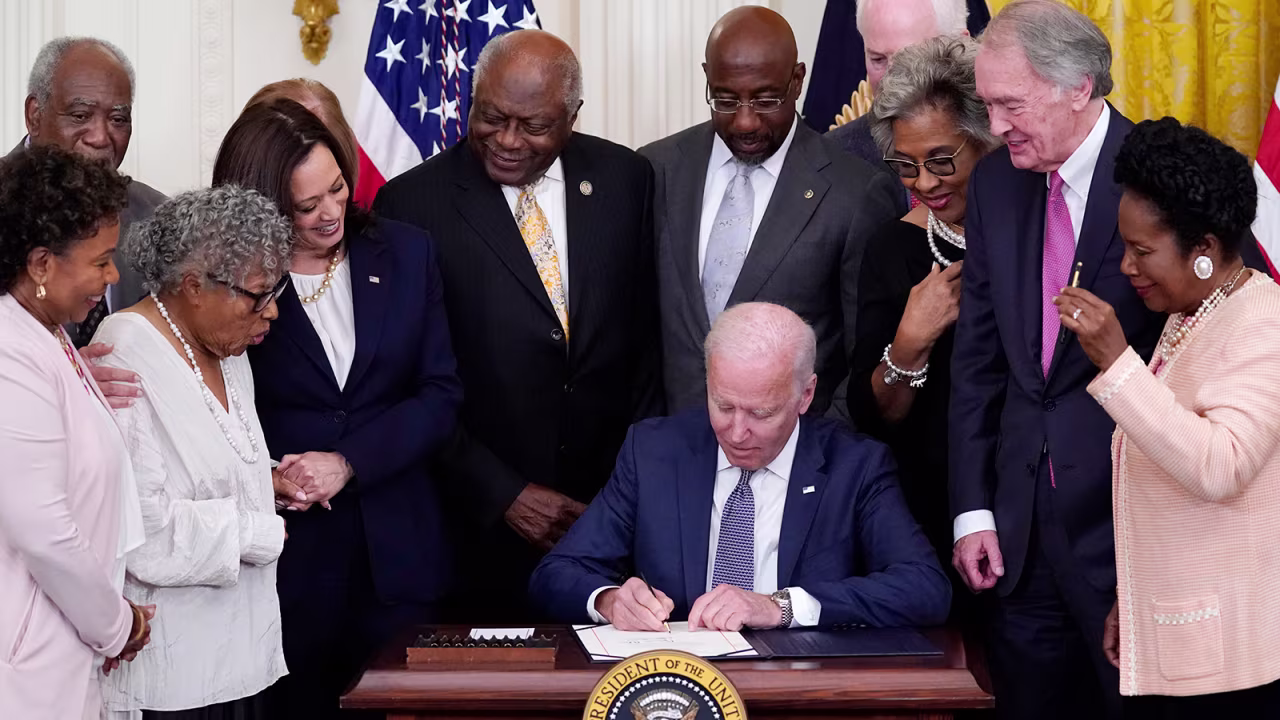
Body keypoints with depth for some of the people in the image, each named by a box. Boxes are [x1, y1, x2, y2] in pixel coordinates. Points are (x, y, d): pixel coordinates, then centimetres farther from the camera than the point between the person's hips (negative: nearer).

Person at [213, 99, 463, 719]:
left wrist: (347, 460, -11)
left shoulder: (406, 254, 4)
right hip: (287, 551, -2)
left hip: (396, 549, 2)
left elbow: (440, 395, 1)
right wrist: (265, 476, -17)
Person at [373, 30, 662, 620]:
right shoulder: (412, 204, -7)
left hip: (615, 503, 3)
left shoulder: (625, 180, 3)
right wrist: (502, 494, -10)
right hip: (482, 524, -2)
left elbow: (649, 339, 8)